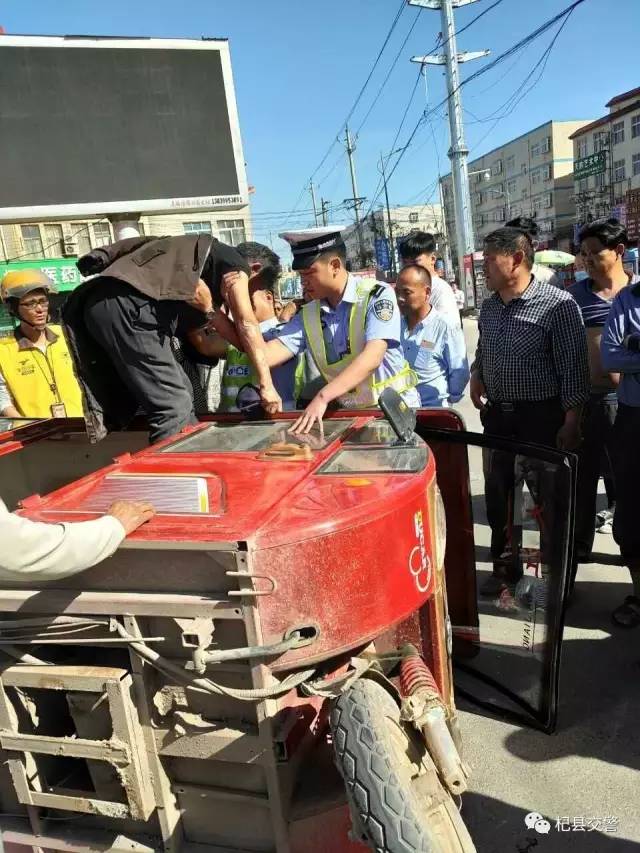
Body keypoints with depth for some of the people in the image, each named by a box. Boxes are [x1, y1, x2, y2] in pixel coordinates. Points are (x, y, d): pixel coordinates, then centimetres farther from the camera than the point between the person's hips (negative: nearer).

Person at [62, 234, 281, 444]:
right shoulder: (234, 263, 13)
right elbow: (247, 324, 2)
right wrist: (267, 385, 1)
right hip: (128, 306, -9)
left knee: (180, 398, 14)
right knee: (173, 408, -8)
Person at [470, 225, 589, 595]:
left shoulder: (558, 304, -14)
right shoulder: (489, 307, 7)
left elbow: (573, 368, -14)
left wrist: (571, 422, -15)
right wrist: (477, 375, 6)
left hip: (542, 418, -6)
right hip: (497, 415, 6)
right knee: (497, 494, 13)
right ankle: (505, 565, 31)